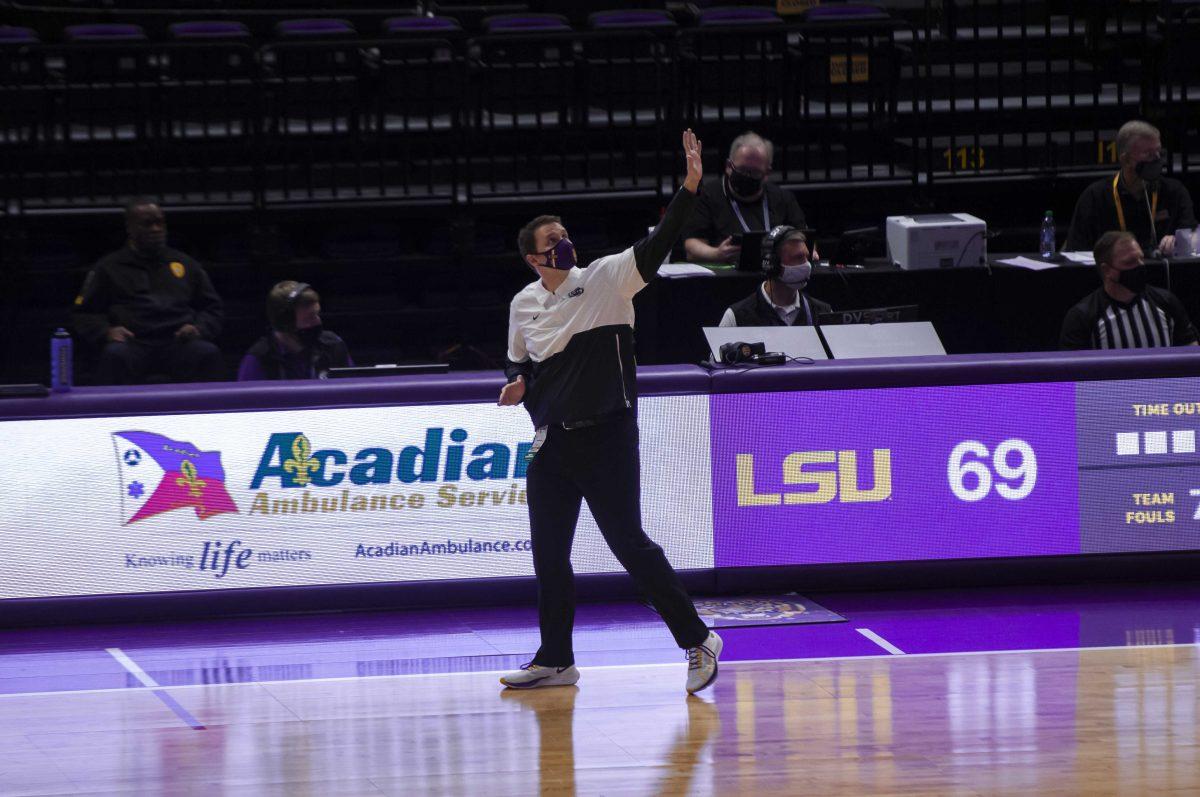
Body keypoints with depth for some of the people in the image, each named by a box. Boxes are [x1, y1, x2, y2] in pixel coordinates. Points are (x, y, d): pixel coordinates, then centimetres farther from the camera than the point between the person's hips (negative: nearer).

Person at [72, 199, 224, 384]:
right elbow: (84, 314, 16)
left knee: (208, 353, -32)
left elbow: (211, 308, 25)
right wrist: (106, 332, -6)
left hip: (177, 341, 1)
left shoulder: (185, 264, 26)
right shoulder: (108, 267, 20)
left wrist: (199, 329, 2)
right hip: (132, 343, -1)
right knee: (115, 355, -37)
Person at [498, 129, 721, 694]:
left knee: (629, 544, -8)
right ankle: (555, 661, 19)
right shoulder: (523, 306, 10)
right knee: (548, 555, 8)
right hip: (551, 445, 5)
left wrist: (690, 186, -28)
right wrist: (517, 384, 2)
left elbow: (656, 244, -16)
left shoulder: (606, 278, -4)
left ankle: (696, 640, 1)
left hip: (606, 438, -5)